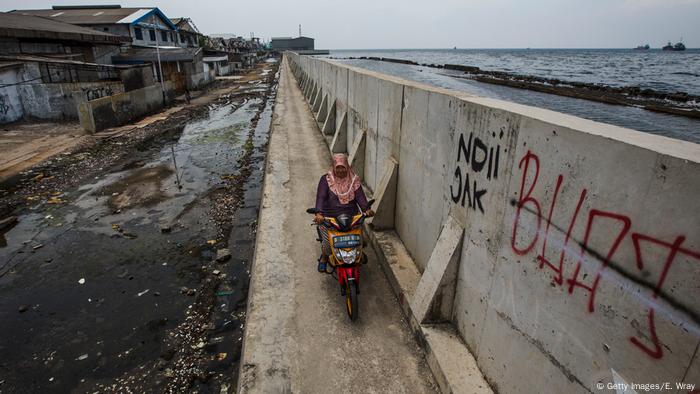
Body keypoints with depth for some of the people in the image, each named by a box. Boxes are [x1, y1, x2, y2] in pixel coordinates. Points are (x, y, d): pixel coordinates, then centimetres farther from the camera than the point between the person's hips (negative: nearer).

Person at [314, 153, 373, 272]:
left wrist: (366, 209, -25)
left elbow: (360, 196, -6)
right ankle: (324, 257, 22)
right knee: (328, 243, -15)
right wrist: (319, 213, -33)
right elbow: (321, 197, -15)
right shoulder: (326, 179, -3)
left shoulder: (354, 180, 6)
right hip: (329, 218, -2)